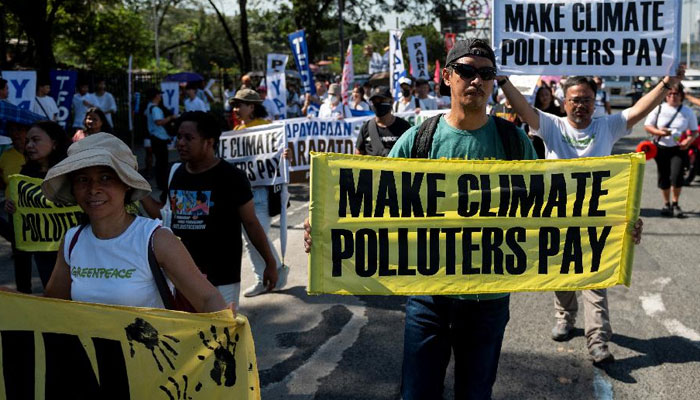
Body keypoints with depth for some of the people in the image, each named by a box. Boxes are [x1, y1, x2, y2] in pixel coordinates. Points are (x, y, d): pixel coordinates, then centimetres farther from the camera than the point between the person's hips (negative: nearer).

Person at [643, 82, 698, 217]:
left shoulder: (687, 112, 2)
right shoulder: (659, 108, 1)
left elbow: (694, 131, 6)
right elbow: (647, 126, 1)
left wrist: (688, 141, -15)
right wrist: (660, 132, -17)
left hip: (679, 149, -1)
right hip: (661, 147, 1)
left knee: (677, 176, -16)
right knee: (663, 177, 9)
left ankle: (675, 204, 5)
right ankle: (667, 204, 26)